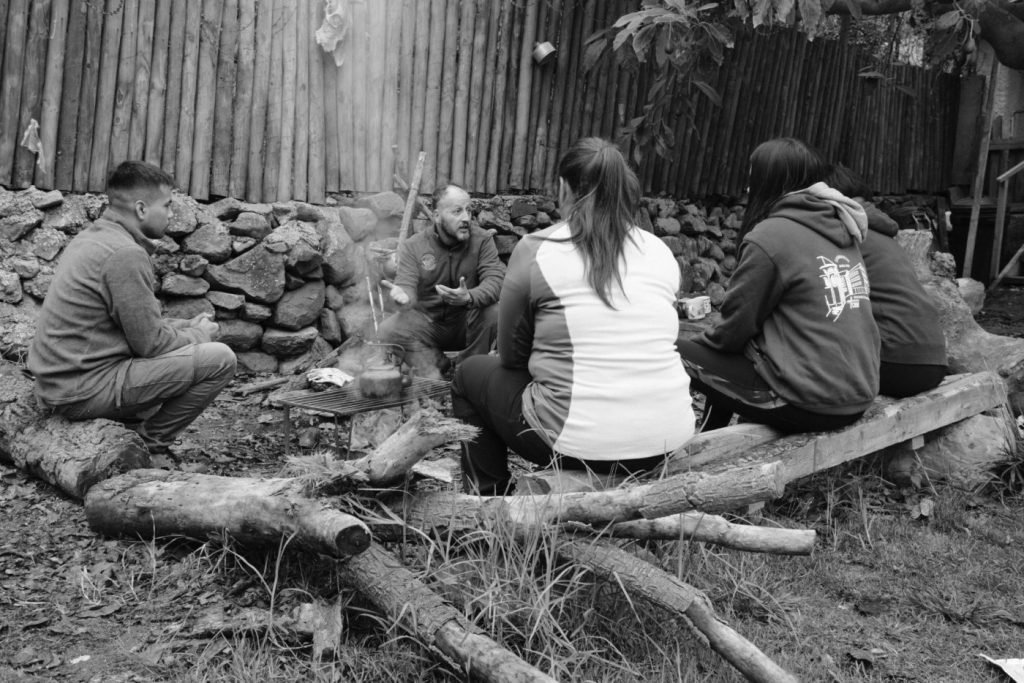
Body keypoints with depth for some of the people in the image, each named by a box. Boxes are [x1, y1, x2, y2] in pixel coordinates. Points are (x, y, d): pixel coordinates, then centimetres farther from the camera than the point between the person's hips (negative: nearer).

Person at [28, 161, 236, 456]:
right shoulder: (125, 254, -19)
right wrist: (199, 335, 1)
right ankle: (151, 444, 1)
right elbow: (150, 342, -16)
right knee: (219, 359, -13)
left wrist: (186, 326, 11)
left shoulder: (90, 237, 11)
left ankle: (134, 430, 17)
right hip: (84, 390, -10)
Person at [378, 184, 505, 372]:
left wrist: (469, 298, -42)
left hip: (467, 321, 0)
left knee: (495, 313, -30)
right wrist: (403, 295, -41)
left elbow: (495, 280, -19)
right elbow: (407, 284, -13)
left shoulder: (482, 239, -8)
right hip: (426, 322, 0)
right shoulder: (413, 246, -6)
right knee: (388, 331, -26)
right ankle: (432, 362, -3)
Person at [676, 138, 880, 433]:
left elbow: (736, 325, -10)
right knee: (724, 363, 24)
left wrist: (701, 342, 11)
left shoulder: (770, 235, -11)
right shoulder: (841, 232, 12)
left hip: (812, 405, -8)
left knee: (679, 354, 1)